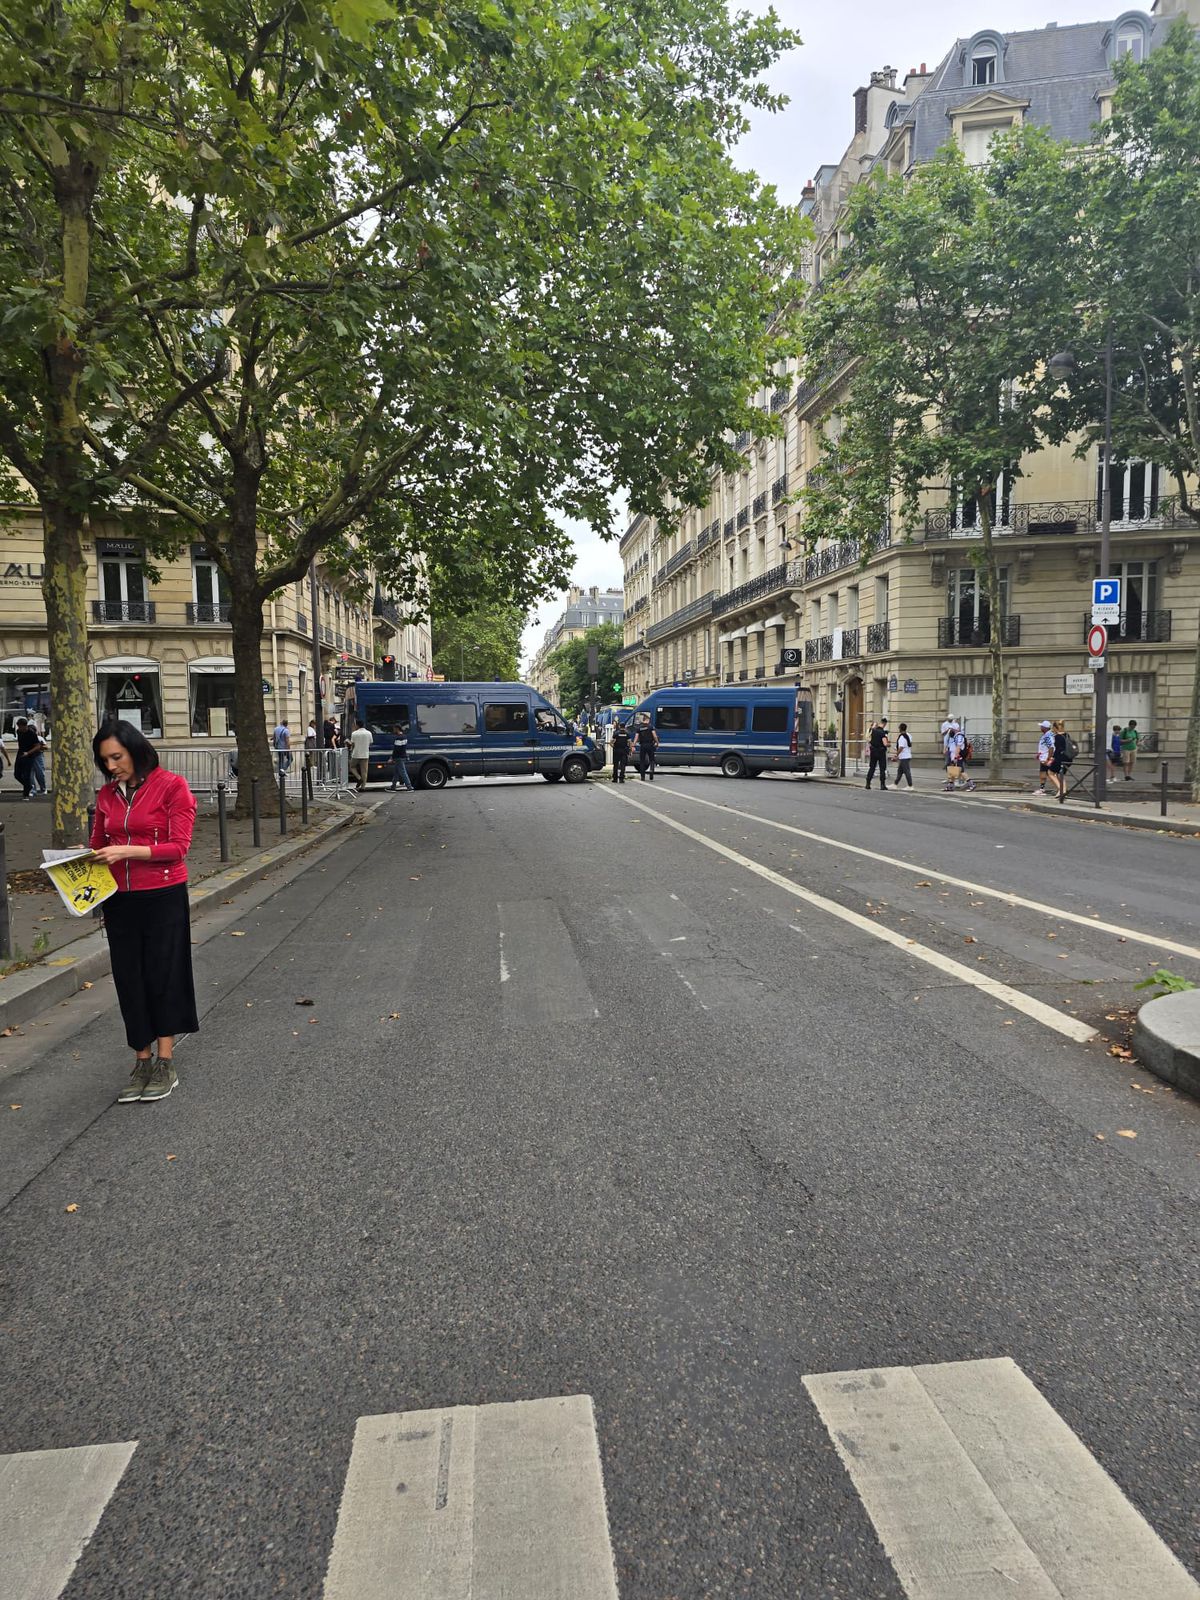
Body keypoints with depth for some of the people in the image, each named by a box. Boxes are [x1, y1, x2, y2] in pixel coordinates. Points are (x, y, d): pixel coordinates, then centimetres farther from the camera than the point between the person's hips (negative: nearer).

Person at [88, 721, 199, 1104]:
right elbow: (98, 843, 16)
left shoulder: (171, 786, -8)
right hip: (119, 899, 5)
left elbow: (178, 847, -13)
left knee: (162, 975, 3)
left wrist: (127, 851, -22)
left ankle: (165, 1065, 15)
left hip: (163, 896, -5)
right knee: (129, 979, 8)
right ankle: (142, 1064, 20)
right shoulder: (108, 793, 8)